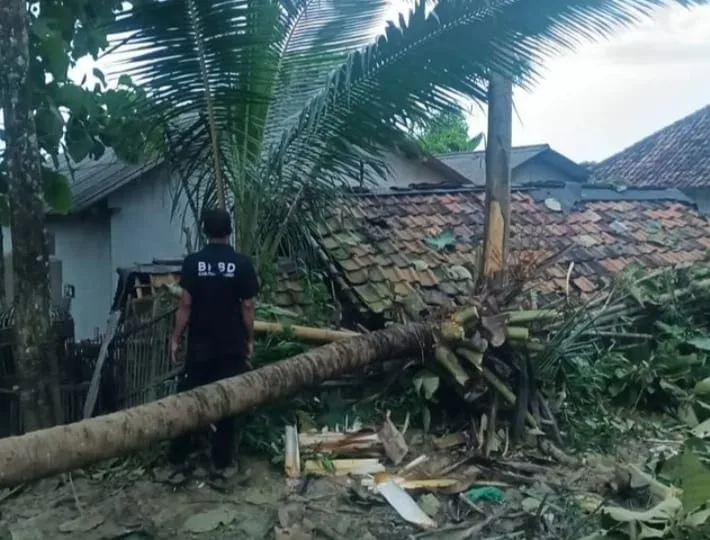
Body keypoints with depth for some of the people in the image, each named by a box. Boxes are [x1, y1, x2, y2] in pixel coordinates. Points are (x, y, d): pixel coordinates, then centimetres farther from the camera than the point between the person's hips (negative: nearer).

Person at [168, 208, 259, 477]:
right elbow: (247, 306, -6)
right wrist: (249, 339, 5)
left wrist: (176, 338, 4)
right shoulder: (242, 263, -6)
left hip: (199, 344, 1)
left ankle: (178, 456, 21)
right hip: (232, 345, -1)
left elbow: (186, 304, -6)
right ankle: (223, 461, 12)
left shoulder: (192, 262, -5)